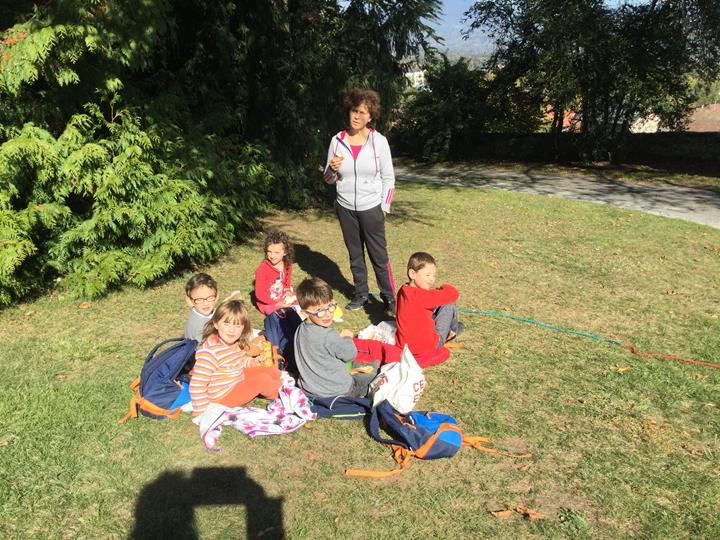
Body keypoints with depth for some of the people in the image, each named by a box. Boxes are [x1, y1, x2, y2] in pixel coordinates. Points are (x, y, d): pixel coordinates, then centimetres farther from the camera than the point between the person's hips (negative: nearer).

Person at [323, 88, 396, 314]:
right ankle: (361, 294, 29)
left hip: (371, 208, -2)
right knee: (355, 255, 14)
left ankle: (389, 297, 16)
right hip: (345, 208, 3)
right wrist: (332, 169, -17)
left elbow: (388, 178, -1)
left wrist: (384, 208, -4)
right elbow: (328, 180, 5)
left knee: (379, 255, 2)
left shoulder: (379, 141, -7)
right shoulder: (337, 141, -2)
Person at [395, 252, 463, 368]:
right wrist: (443, 288, -1)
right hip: (427, 346, -8)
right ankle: (453, 330, 31)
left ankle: (448, 328, 42)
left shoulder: (403, 291, 1)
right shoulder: (420, 296, -26)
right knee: (449, 306, 3)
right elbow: (453, 294, -22)